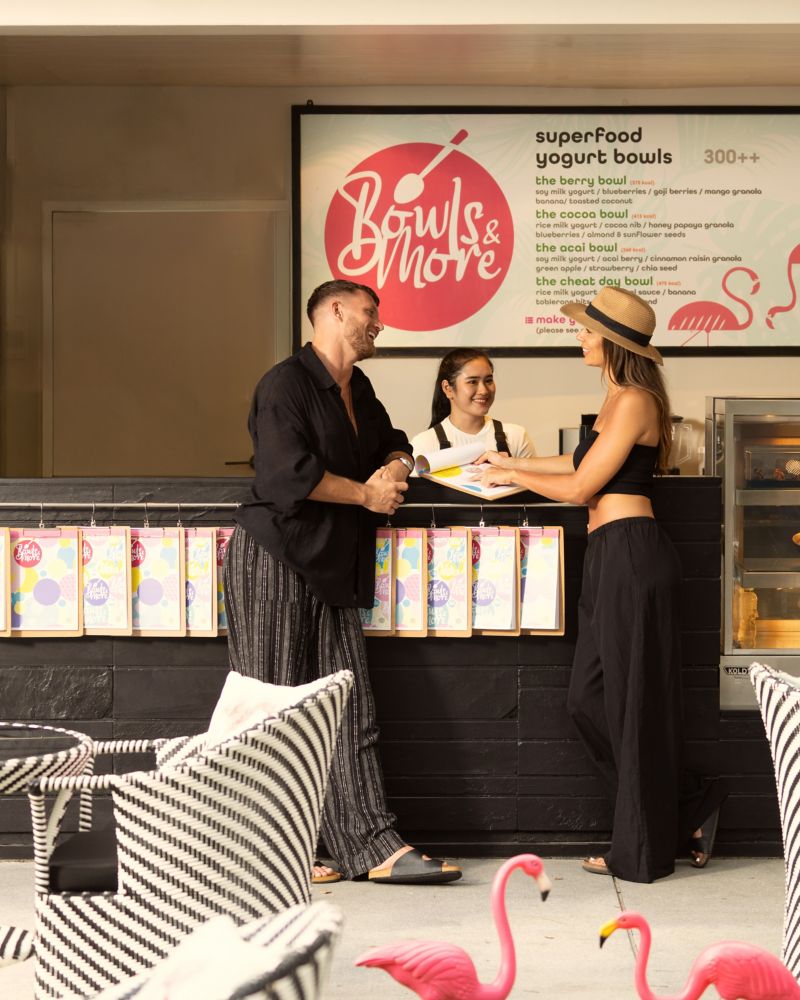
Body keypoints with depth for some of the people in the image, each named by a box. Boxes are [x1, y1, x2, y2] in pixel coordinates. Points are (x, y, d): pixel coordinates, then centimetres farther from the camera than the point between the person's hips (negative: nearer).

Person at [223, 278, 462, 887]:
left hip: (333, 567, 8)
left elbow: (391, 444, 29)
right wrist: (367, 494, -10)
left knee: (351, 714, 3)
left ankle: (377, 849, 2)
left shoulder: (357, 390, 17)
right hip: (275, 560, -8)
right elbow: (288, 474, -22)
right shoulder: (287, 383, -11)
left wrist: (394, 470, 4)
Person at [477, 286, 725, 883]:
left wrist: (514, 476, 3)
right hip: (613, 558, 10)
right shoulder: (620, 399, 18)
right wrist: (512, 462, 33)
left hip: (631, 556, -10)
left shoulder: (633, 401, -13)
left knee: (631, 705, -1)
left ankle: (643, 854, 10)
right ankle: (691, 805, 20)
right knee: (590, 699, 11)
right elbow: (584, 463, 27)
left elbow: (579, 487, -12)